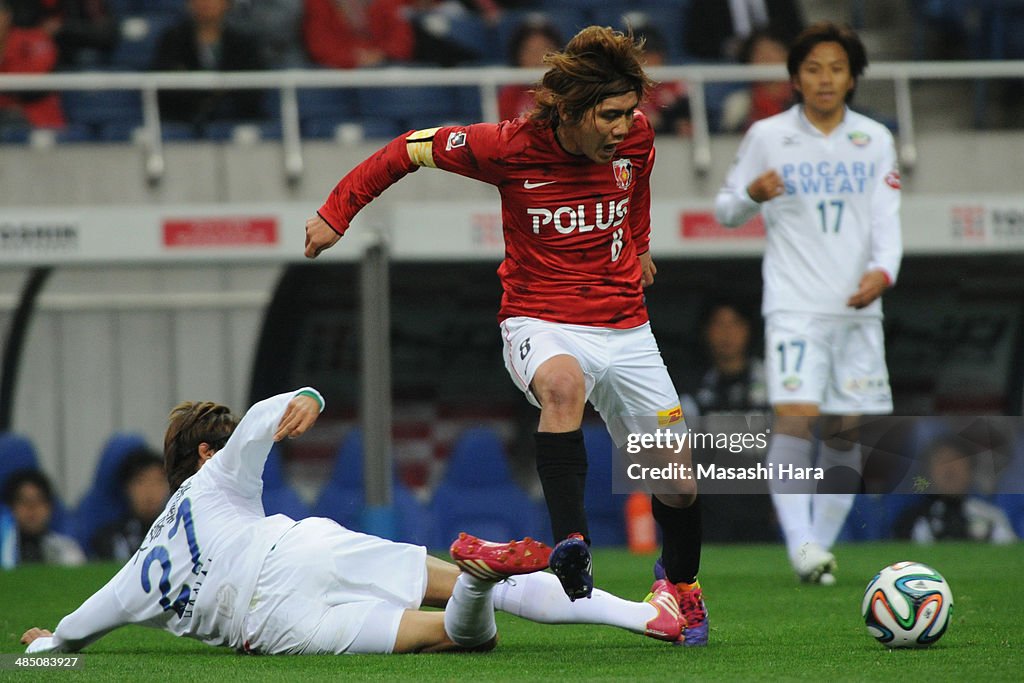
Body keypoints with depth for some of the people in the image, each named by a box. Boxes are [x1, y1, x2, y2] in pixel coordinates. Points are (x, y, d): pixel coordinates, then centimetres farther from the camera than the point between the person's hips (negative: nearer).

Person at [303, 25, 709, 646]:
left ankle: (683, 583, 36)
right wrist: (336, 214, -1)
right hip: (540, 322, -4)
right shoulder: (509, 148, -18)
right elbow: (411, 149, -4)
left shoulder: (636, 136, -7)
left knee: (679, 487, 5)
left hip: (625, 328, 4)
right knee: (563, 384, -41)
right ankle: (572, 547, -43)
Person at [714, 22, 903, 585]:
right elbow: (726, 209, 8)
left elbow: (886, 220, 4)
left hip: (858, 307, 3)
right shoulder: (767, 136, 2)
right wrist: (752, 193, -15)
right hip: (794, 303, -3)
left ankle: (823, 542, 13)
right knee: (795, 414, -19)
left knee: (847, 430, 3)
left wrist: (882, 270, -15)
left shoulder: (875, 140, 8)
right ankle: (800, 543, -23)